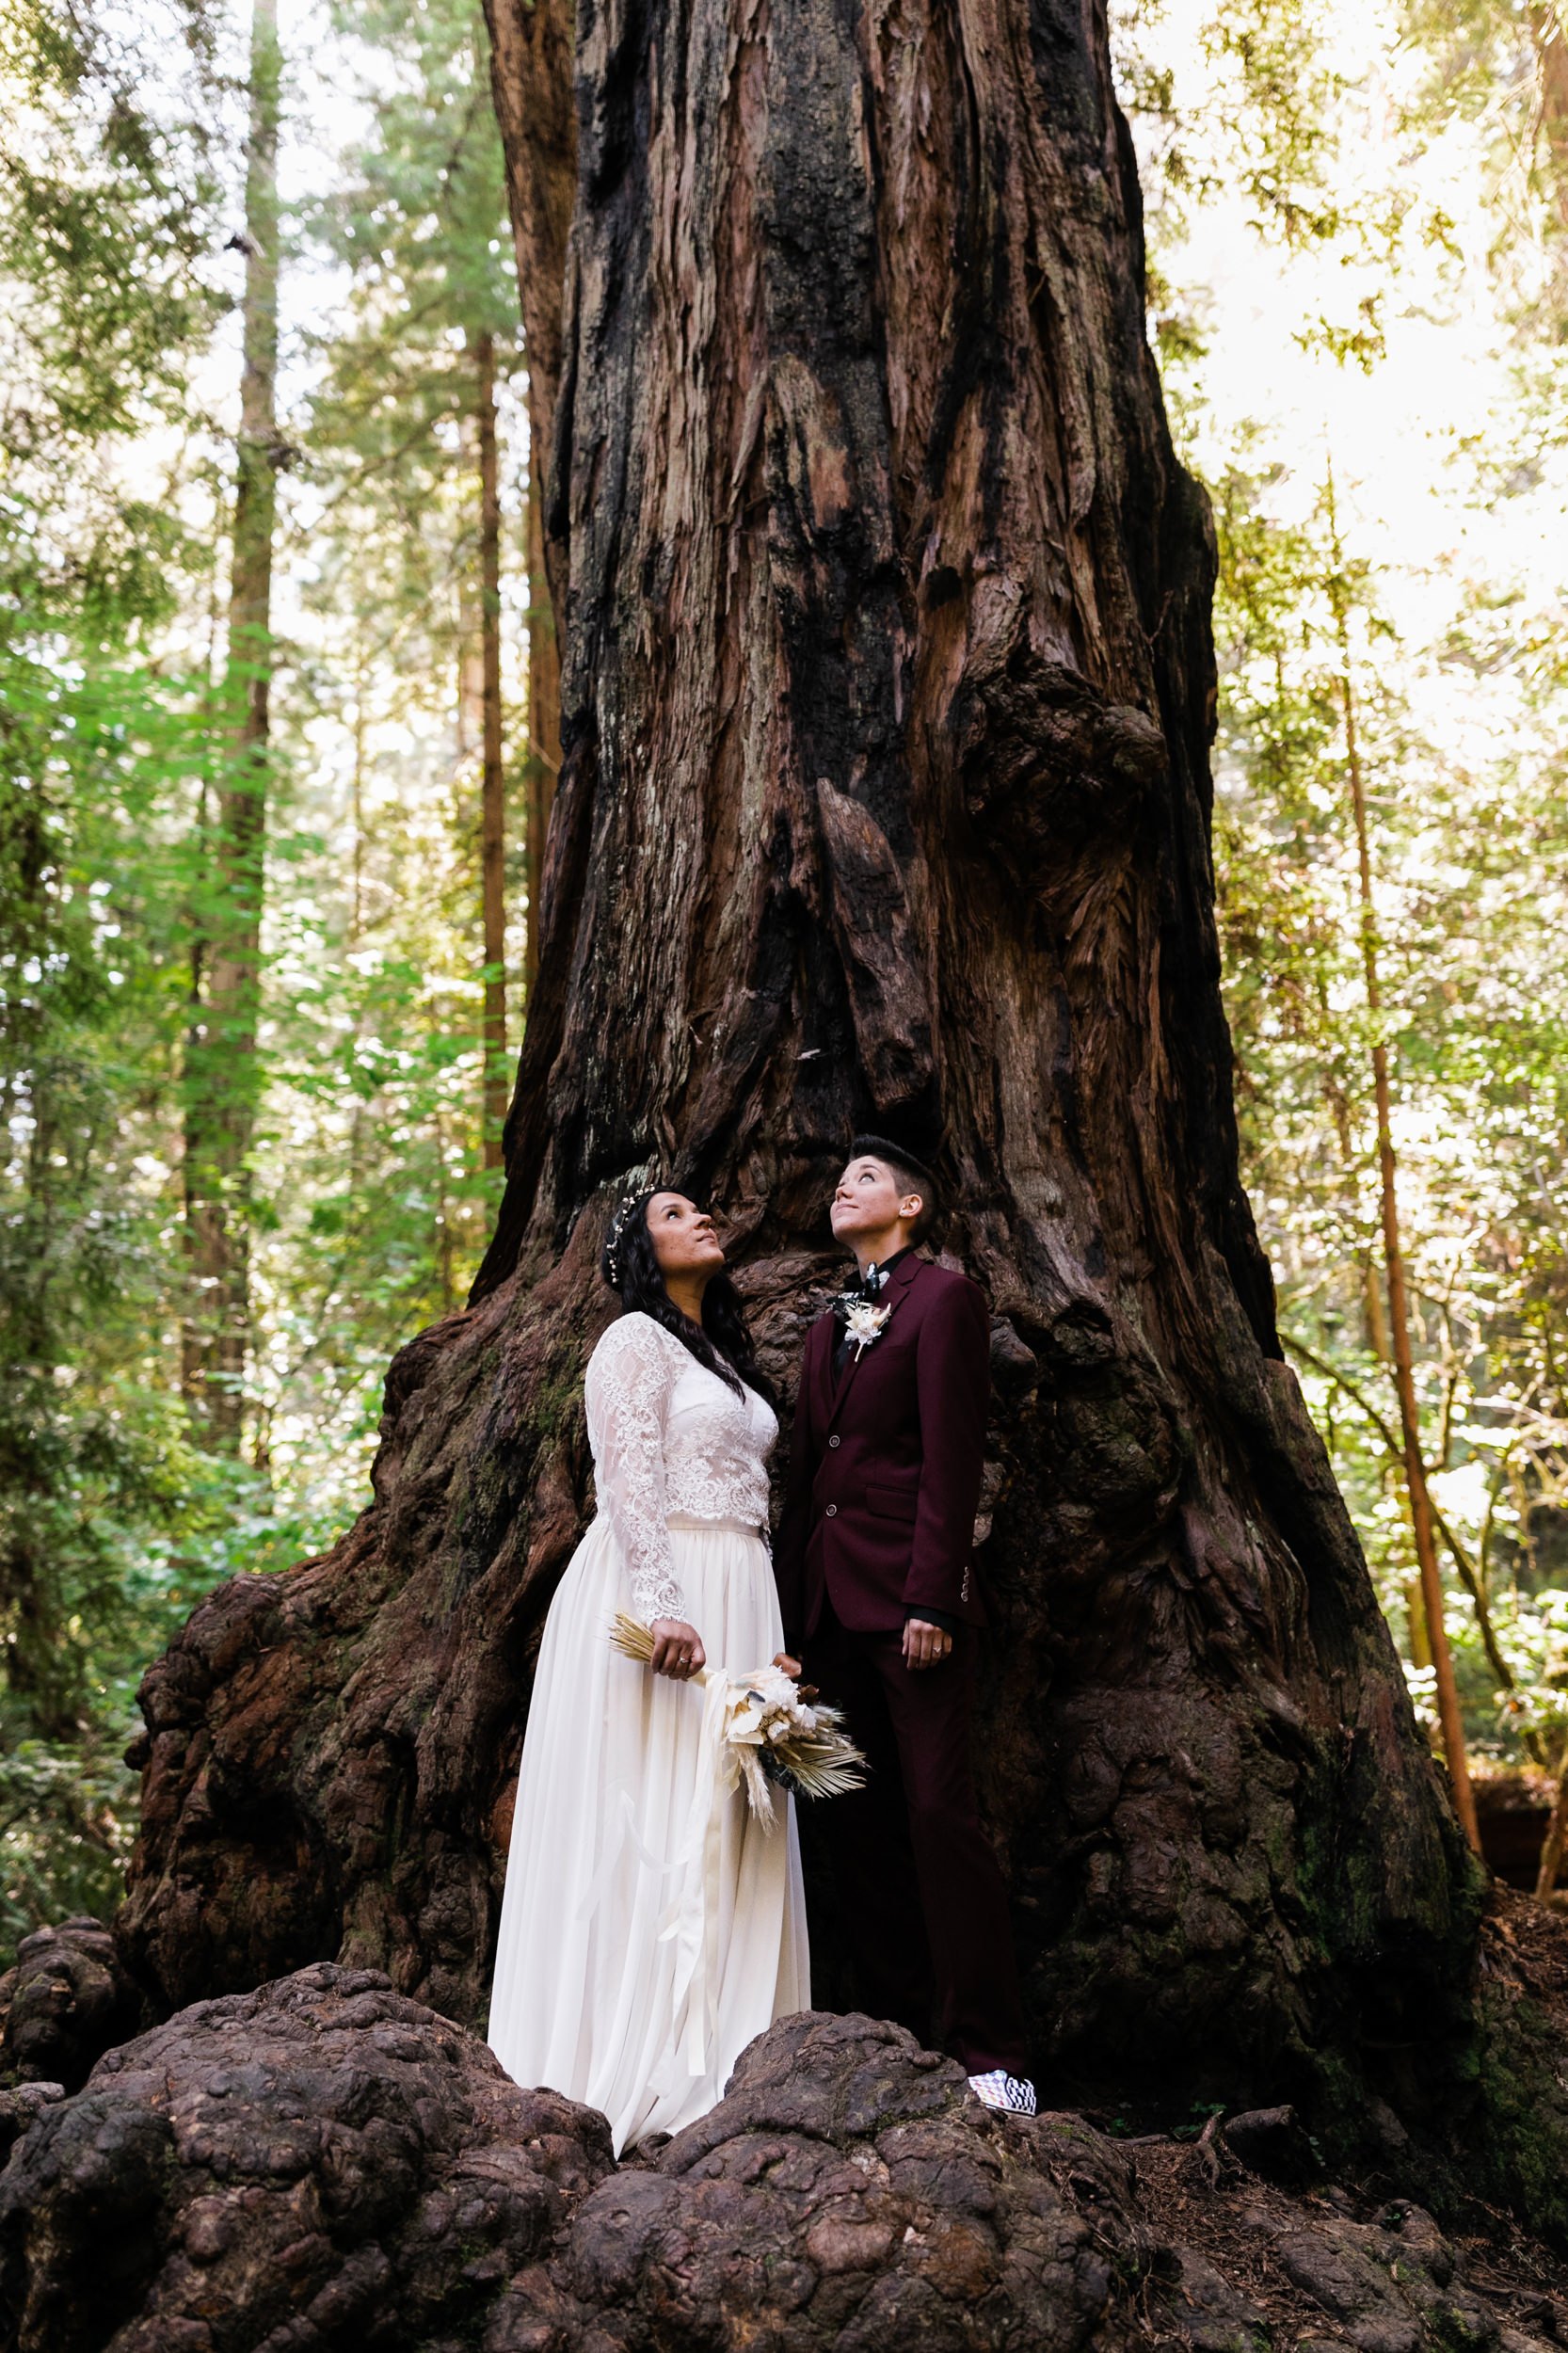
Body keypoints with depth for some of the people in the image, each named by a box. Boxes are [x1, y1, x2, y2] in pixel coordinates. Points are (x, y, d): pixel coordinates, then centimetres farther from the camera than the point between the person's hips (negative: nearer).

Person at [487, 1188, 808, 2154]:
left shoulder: (723, 1353, 23)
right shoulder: (635, 1340, -4)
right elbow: (629, 1483, -15)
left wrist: (769, 1635, 16)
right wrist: (664, 1606, -26)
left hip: (737, 1601, 8)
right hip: (658, 1590, -8)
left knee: (728, 1818, 6)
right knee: (659, 1814, -7)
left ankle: (724, 2053, 12)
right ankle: (645, 2064, -1)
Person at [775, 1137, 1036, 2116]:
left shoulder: (945, 1298, -2)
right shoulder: (829, 1326, 21)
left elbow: (952, 1461, -10)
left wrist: (932, 1598, -17)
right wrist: (794, 1616, 14)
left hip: (911, 1599, -7)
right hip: (833, 1606, 8)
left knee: (940, 1815, -7)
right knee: (860, 1825, 8)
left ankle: (995, 2059, 2)